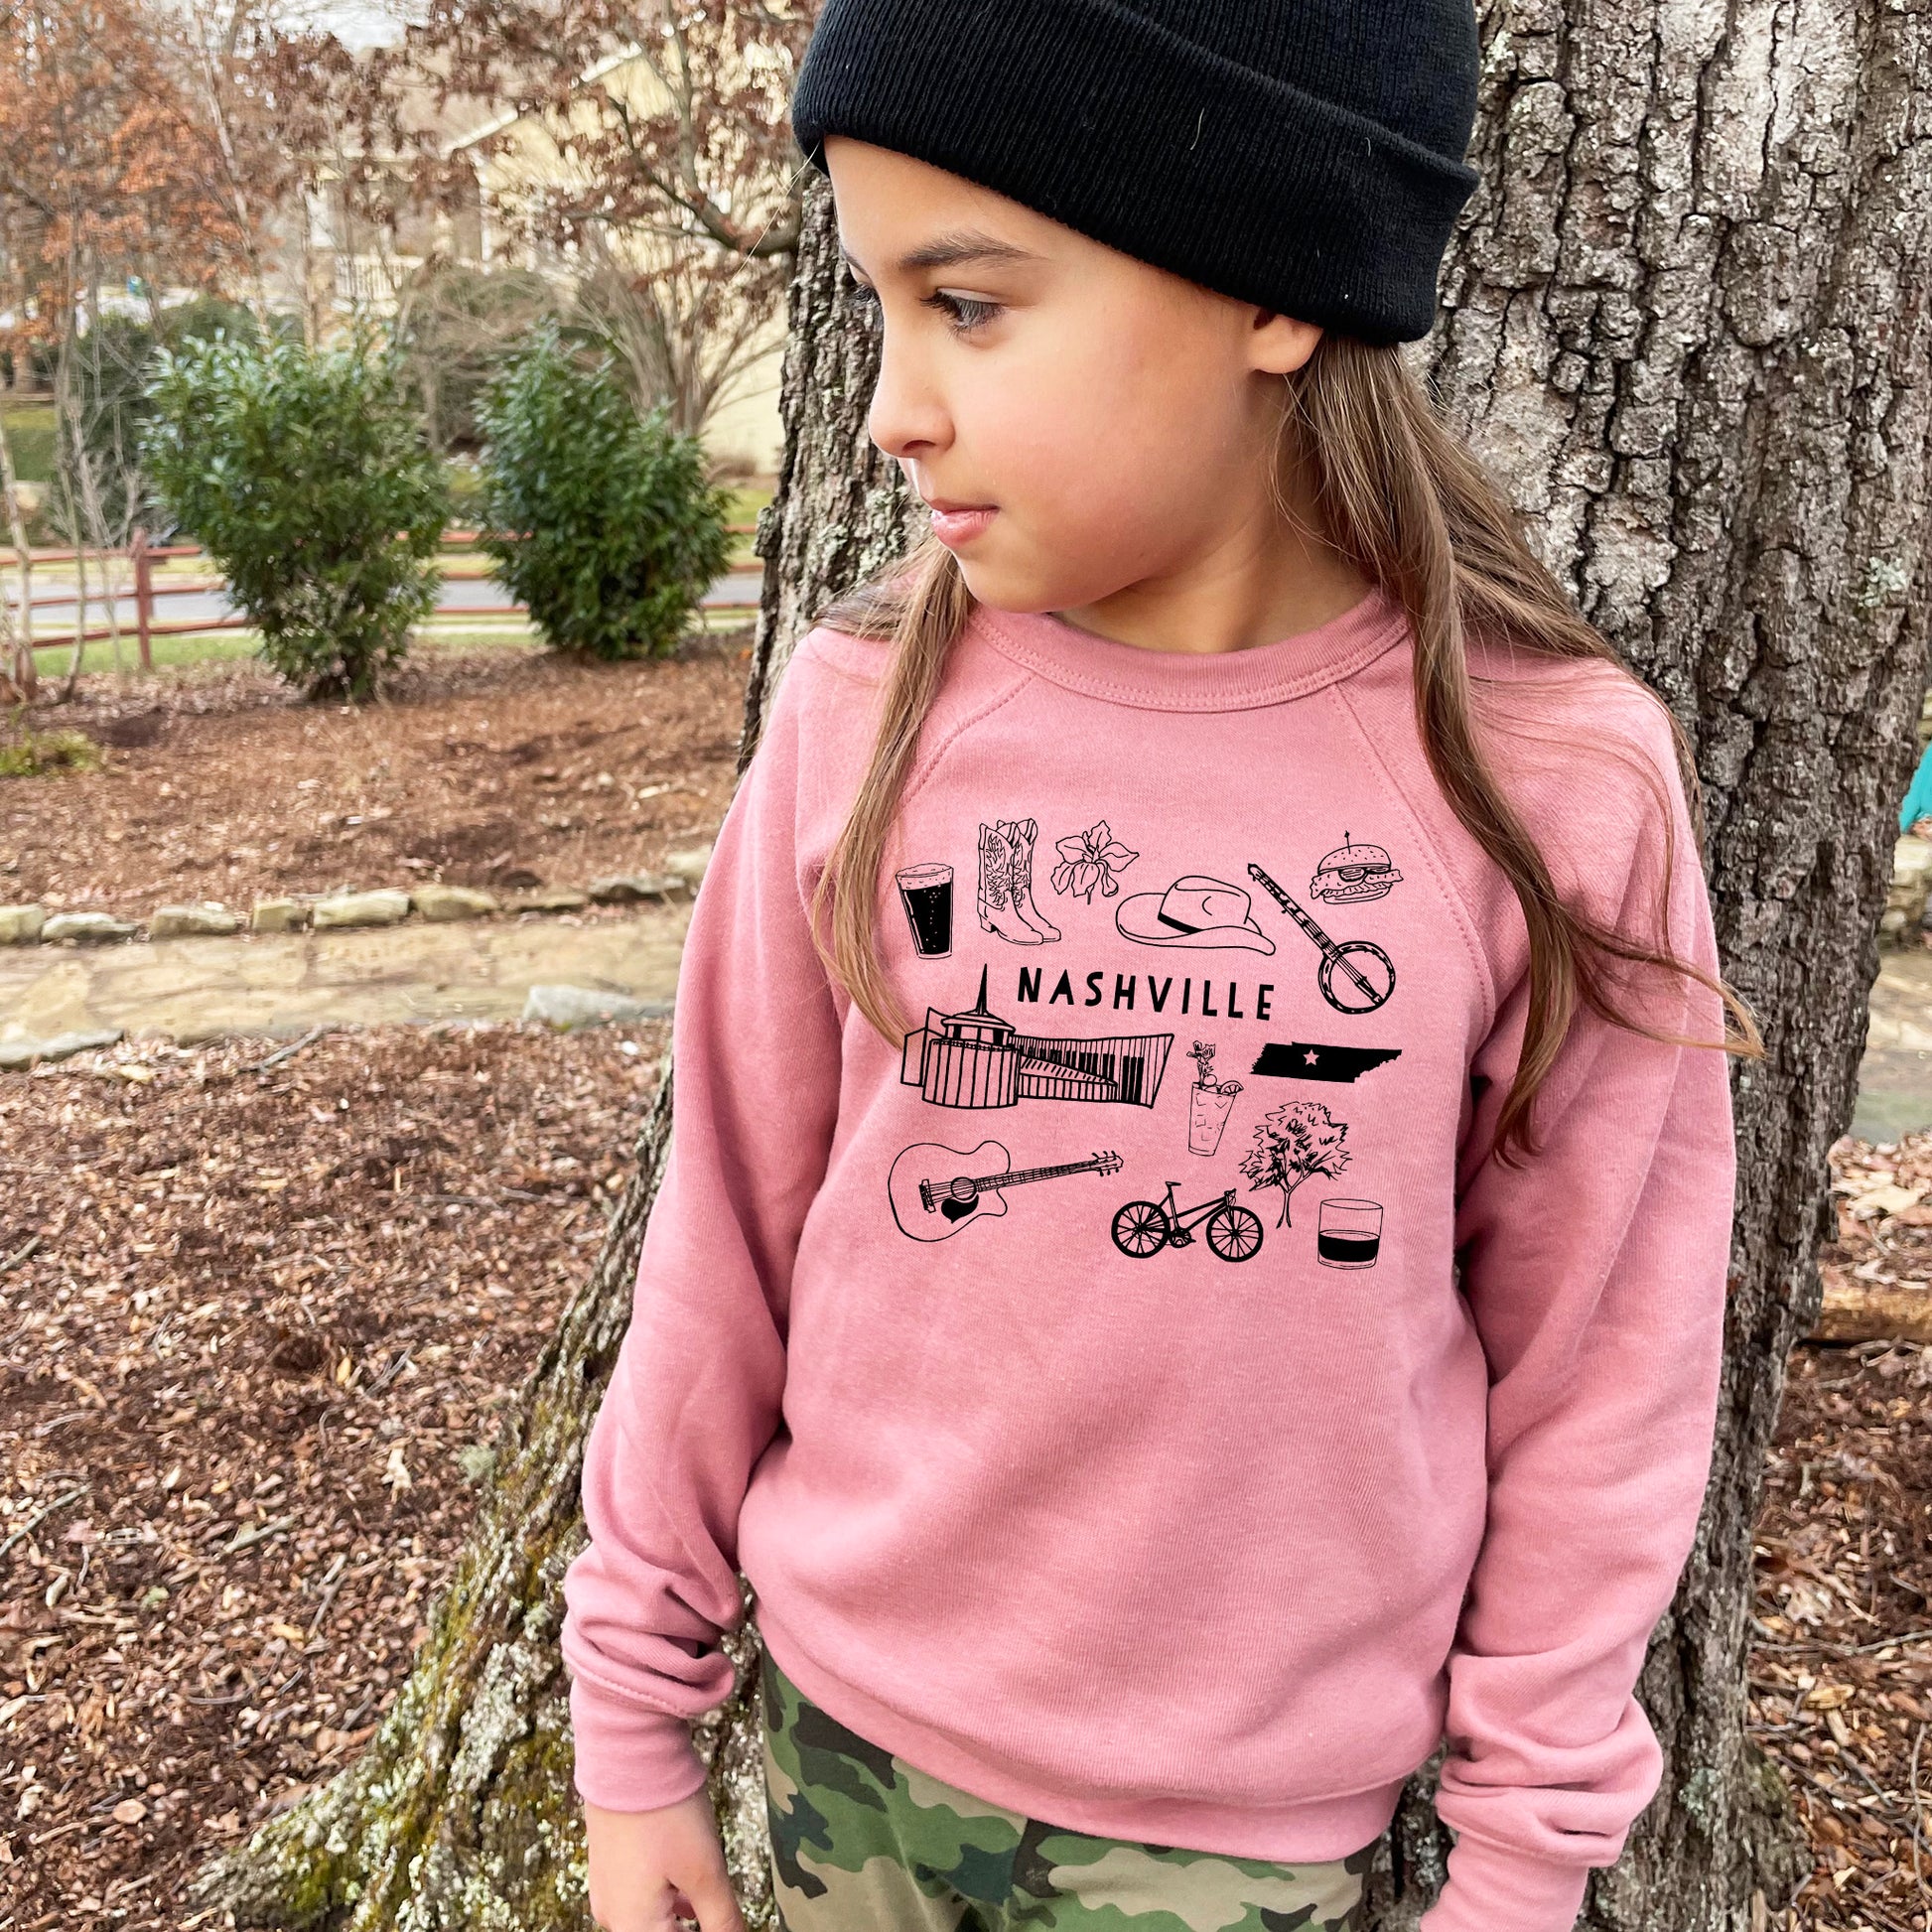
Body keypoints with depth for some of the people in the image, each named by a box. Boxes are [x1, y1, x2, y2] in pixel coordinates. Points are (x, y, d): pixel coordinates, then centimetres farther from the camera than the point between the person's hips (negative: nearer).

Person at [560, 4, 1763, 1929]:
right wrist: (635, 1720, 4)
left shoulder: (1557, 779, -16)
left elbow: (1589, 1361, -6)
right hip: (845, 1723, 1)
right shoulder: (863, 709, -13)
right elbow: (728, 1245, -5)